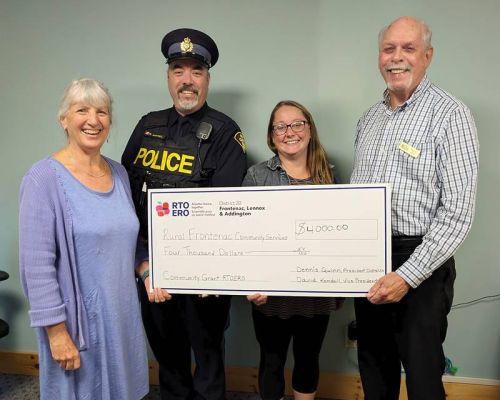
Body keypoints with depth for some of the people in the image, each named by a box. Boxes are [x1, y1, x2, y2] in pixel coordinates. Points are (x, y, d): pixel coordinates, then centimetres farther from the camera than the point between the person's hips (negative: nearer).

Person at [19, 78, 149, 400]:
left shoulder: (119, 173, 5)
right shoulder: (44, 178, -14)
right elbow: (37, 264, -16)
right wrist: (56, 330, -16)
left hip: (123, 314, 6)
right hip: (78, 318, -5)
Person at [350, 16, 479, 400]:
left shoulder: (450, 115, -11)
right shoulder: (369, 118, 10)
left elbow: (458, 213, -17)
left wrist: (408, 275, -21)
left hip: (420, 264, -5)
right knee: (374, 368, 19)